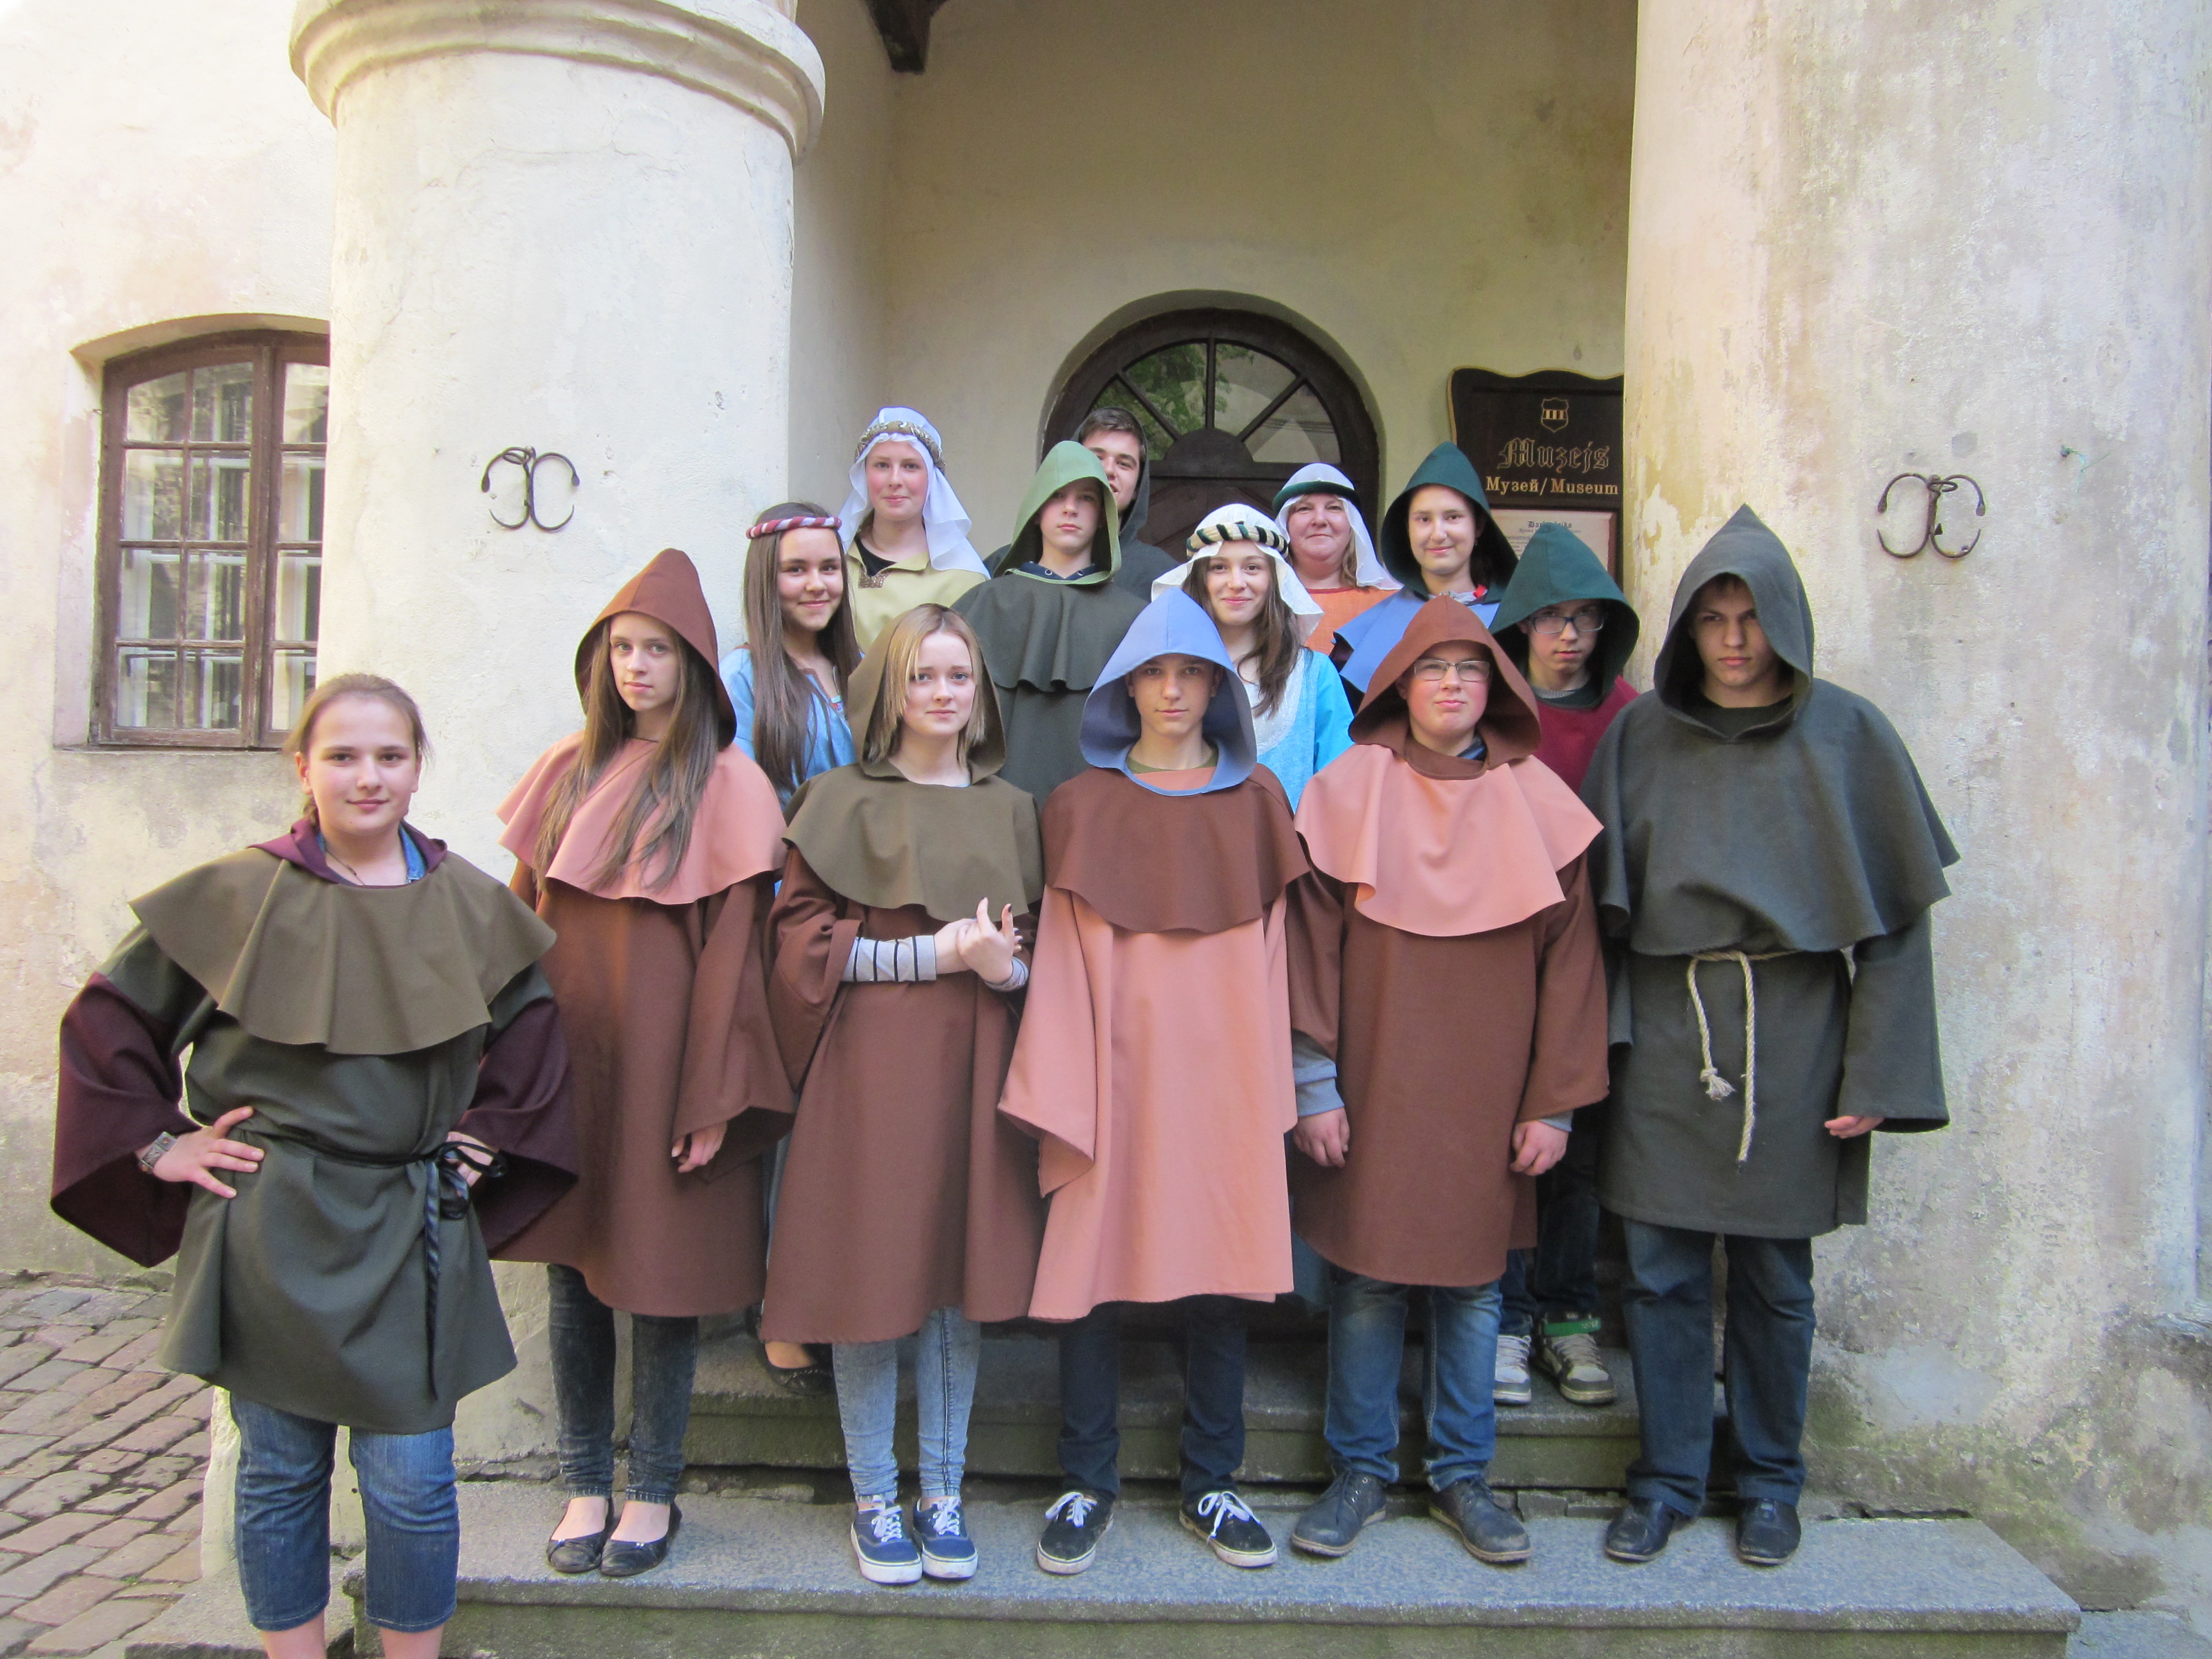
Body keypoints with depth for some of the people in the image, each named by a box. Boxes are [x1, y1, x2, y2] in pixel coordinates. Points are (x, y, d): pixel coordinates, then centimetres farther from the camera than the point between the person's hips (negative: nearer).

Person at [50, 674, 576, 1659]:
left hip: (412, 1237, 1)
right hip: (273, 1234, -1)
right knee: (280, 1475, 12)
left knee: (411, 1485, 4)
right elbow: (109, 1016, 6)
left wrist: (490, 1138, 8)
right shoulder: (236, 895, -3)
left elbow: (529, 1028, 17)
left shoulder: (468, 905, 2)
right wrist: (158, 1142, 1)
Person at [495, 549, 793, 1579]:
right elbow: (527, 917, 11)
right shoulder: (569, 771, 9)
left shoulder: (727, 787, -6)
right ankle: (585, 1483, 26)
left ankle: (653, 1489, 22)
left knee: (660, 1276, 5)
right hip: (565, 1057, 5)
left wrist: (711, 1100, -12)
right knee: (572, 1273, 12)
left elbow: (732, 952, -9)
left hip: (659, 1058, -4)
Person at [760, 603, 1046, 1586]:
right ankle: (874, 1498, 17)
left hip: (976, 1060, 3)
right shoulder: (843, 802, 4)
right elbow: (800, 936, -4)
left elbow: (1044, 946, 14)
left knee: (962, 1277, 5)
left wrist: (1007, 966, -10)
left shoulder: (1010, 810, 14)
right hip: (871, 1061, -2)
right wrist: (934, 953, -13)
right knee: (870, 1277, 1)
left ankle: (942, 1493, 20)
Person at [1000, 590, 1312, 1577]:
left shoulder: (1256, 801, 10)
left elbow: (1272, 949, 9)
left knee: (1219, 1272, 7)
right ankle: (1088, 1487, 18)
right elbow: (1063, 957, 1)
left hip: (1221, 1073, 1)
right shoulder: (1083, 808, 6)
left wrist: (1276, 1083, 2)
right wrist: (1058, 1092, -8)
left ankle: (1211, 1485, 23)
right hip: (1116, 1069, -1)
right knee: (1096, 1271, 1)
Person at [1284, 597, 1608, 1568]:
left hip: (1487, 1095, 2)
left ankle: (1461, 1474, 27)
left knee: (1474, 1283, 10)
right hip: (1374, 1088, -1)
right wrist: (1312, 1088, -8)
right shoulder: (1349, 792, -1)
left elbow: (1570, 958, 3)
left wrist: (1555, 1103, -1)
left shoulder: (1537, 804, 3)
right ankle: (1360, 1470, 23)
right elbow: (1312, 945, -3)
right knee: (1367, 1277, 6)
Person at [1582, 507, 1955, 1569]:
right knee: (1662, 1273, 5)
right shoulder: (1641, 736, 6)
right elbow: (1601, 900, 4)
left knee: (1773, 1276, 9)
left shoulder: (1847, 735, 1)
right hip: (1663, 1030, 1)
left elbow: (1895, 914, 0)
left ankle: (1770, 1481, 28)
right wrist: (1596, 1040, -6)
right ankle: (1667, 1481, 21)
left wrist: (1876, 1073, -6)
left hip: (1792, 1033, -1)